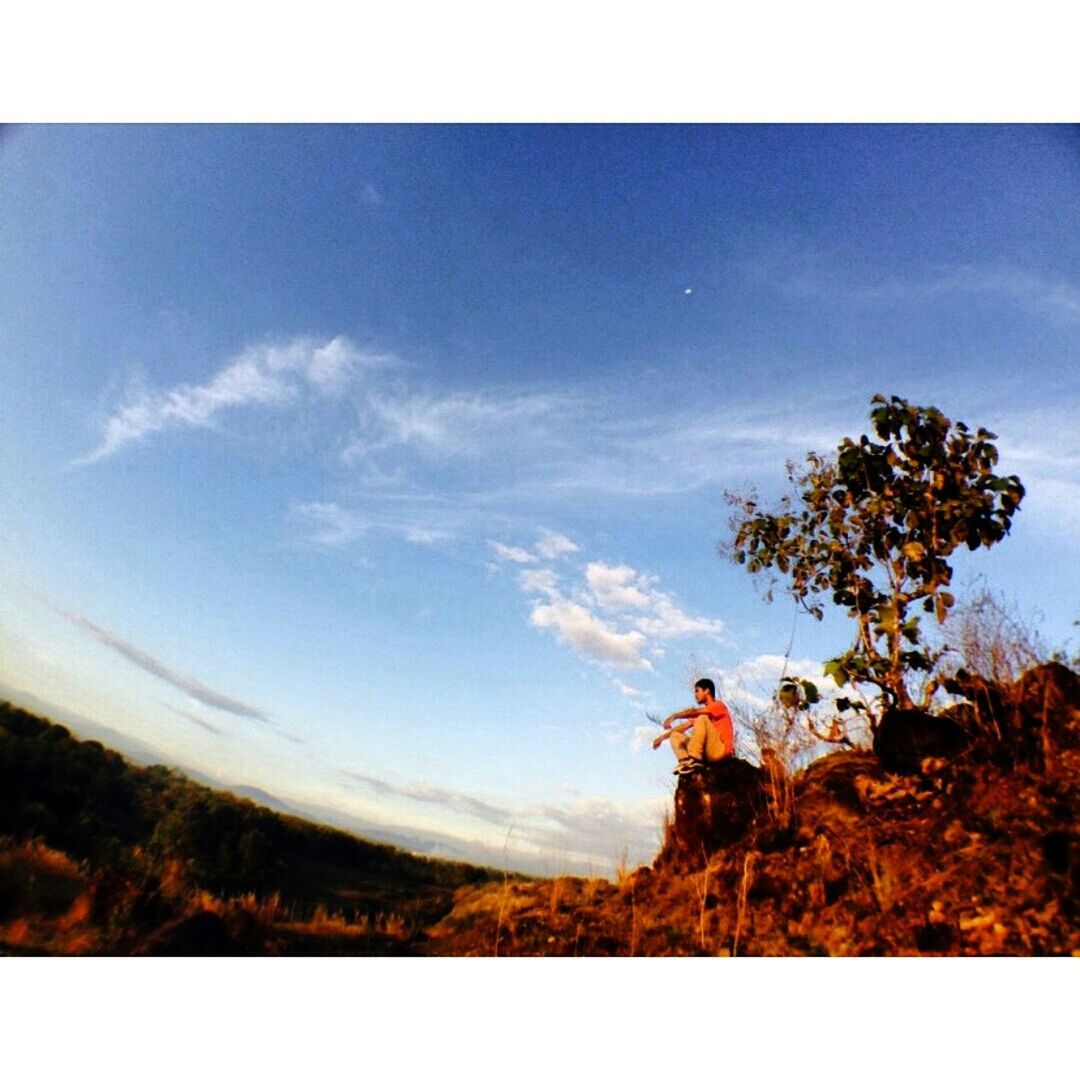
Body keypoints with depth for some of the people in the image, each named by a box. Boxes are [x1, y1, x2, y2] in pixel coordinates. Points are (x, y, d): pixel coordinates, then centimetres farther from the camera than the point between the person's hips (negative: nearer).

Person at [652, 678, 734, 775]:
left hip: (721, 751, -8)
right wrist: (663, 737, 7)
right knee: (675, 735, 5)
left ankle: (694, 759, -31)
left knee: (702, 718, -26)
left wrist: (674, 716, -21)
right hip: (706, 753, 8)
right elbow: (685, 725, 16)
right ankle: (685, 761, -24)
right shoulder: (703, 712, 23)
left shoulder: (719, 705, 0)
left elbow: (694, 712, -18)